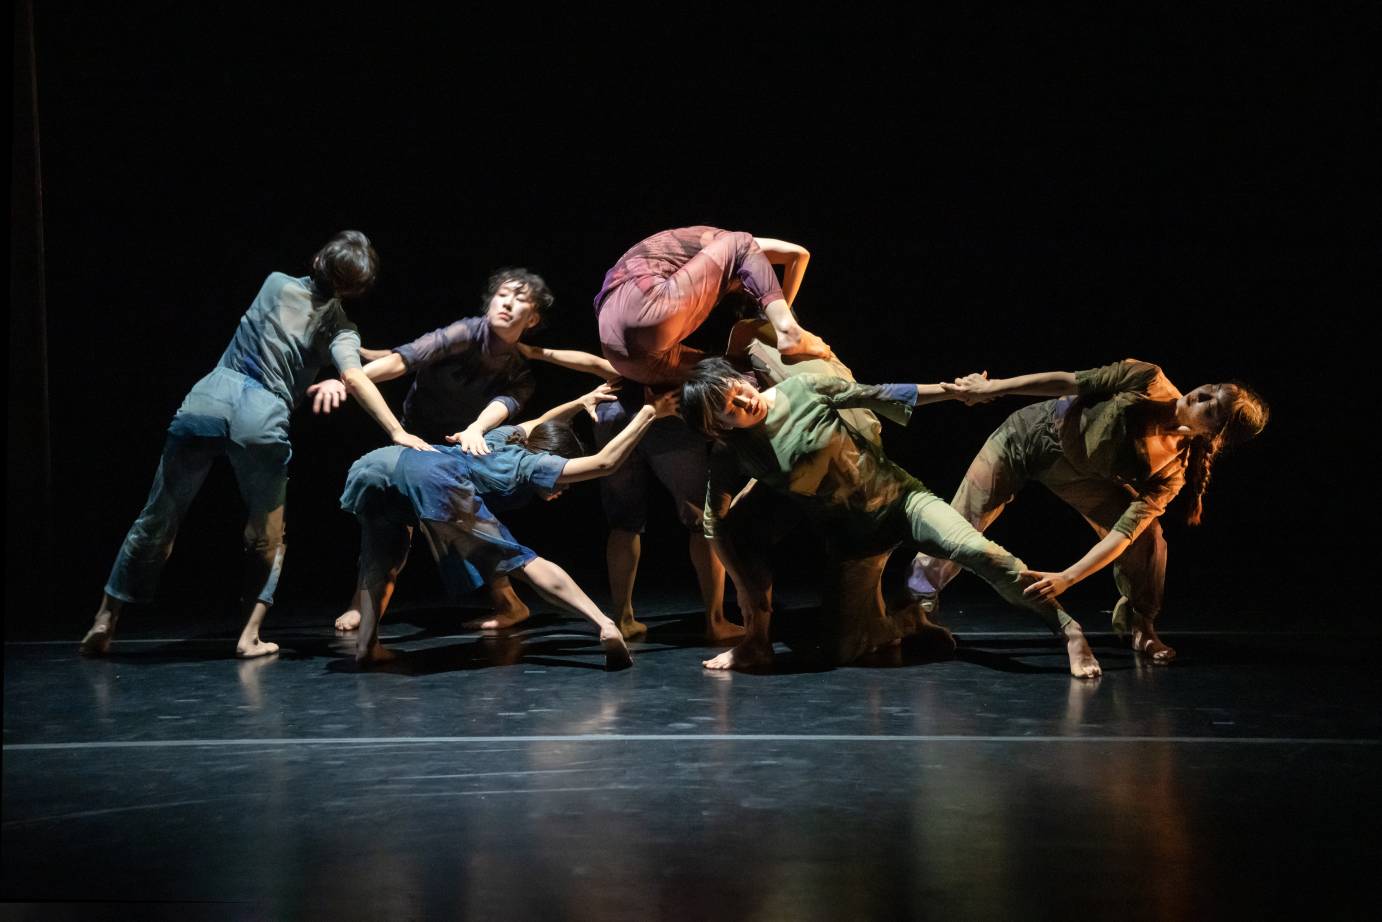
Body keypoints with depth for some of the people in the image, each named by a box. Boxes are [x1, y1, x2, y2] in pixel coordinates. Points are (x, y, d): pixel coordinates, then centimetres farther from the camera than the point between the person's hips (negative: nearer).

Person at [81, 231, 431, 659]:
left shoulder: (276, 283, 18)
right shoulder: (337, 325, 7)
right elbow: (353, 376, -11)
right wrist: (397, 432, -15)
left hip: (209, 397, 3)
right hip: (262, 418, -3)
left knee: (157, 519, 13)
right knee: (266, 536, 17)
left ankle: (105, 619, 18)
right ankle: (250, 636, 6)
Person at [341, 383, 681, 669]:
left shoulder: (505, 436, 37)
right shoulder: (533, 464, 19)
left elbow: (541, 422, 59)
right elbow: (604, 463, 13)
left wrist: (581, 402, 55)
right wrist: (647, 414, 21)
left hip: (370, 465, 7)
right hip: (431, 478, -7)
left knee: (382, 563, 32)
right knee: (522, 562, -2)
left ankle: (366, 643, 13)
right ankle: (605, 625, -11)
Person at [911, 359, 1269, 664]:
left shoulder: (1172, 471, -26)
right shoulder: (1148, 382, -30)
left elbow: (1125, 532, -30)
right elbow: (1068, 381, -19)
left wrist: (1067, 578, -41)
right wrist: (993, 388, -12)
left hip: (1081, 478, 1)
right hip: (1031, 432, -1)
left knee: (1147, 539, -15)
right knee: (962, 521, -5)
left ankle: (1139, 625, 14)